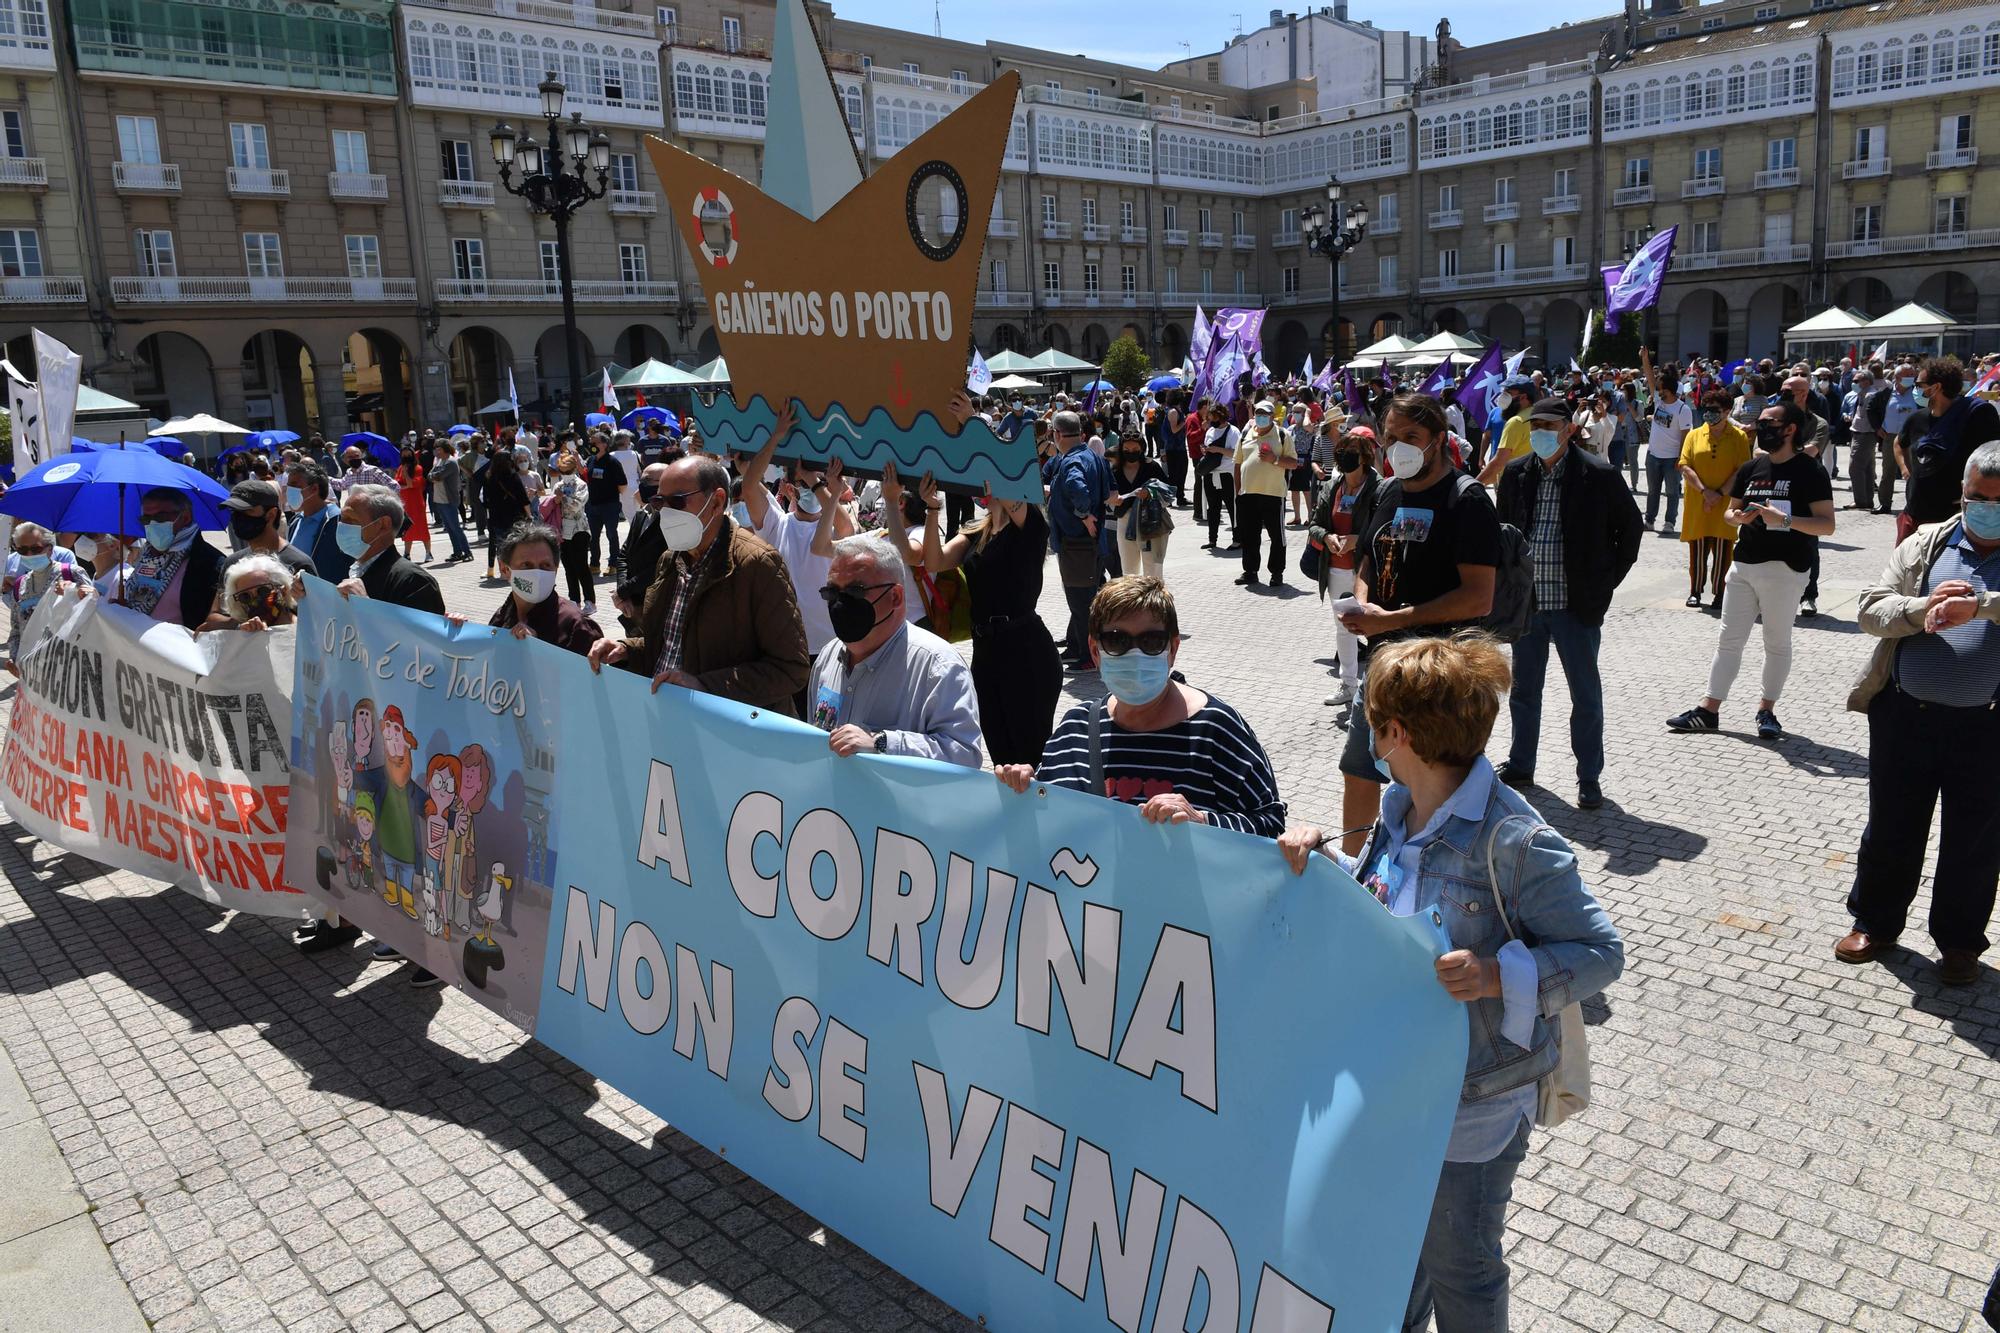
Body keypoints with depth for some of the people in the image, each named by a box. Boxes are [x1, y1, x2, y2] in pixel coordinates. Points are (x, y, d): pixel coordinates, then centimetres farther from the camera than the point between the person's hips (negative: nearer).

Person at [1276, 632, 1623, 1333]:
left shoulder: (1514, 841, -27)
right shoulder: (1398, 809, -3)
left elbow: (1602, 952, -21)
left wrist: (1497, 976, -34)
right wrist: (1320, 856, -7)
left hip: (1475, 1105, -7)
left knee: (1457, 1264, 16)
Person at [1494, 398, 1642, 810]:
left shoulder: (1598, 475, -8)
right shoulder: (1516, 474, 4)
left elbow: (1630, 526, 3)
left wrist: (1607, 580, -1)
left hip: (1576, 605, -4)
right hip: (1525, 604, 4)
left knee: (1586, 696, 5)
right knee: (1523, 691, 15)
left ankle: (1589, 778, 17)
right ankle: (1520, 766, 30)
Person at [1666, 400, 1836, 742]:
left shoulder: (1809, 471, -8)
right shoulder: (1751, 468, 11)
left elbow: (1827, 525, -13)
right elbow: (1730, 511, 20)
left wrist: (1784, 519, -26)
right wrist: (1738, 517, -4)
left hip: (1784, 569, -6)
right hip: (1743, 564, 6)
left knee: (1777, 642, 7)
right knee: (1729, 639, 7)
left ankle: (1766, 710, 18)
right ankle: (1708, 710, 10)